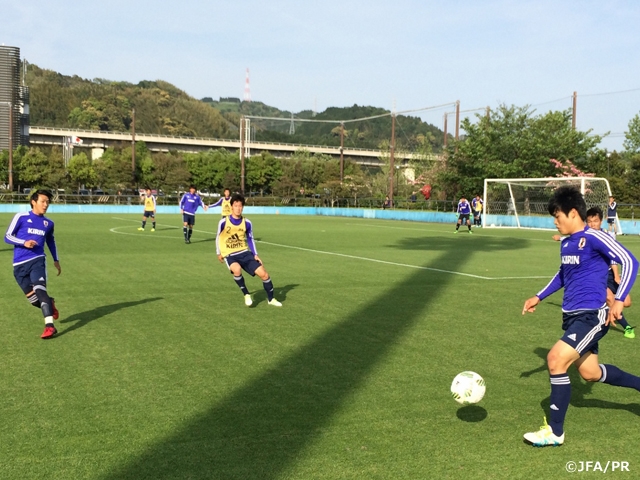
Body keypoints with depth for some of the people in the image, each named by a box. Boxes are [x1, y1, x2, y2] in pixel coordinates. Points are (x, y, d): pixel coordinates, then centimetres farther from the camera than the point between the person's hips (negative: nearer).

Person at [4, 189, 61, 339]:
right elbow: (7, 237, 0)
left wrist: (56, 260, 30)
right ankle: (49, 304, 36)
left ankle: (49, 326, -30)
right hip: (19, 264, 0)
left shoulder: (48, 223, 11)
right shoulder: (21, 217, -1)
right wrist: (24, 242, -16)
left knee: (40, 290, -24)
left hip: (37, 260, 0)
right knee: (33, 299, 1)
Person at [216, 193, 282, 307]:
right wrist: (219, 253, 11)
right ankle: (246, 295, -13)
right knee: (237, 269, -37)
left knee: (263, 274, -6)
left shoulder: (247, 223, -4)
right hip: (230, 255, -3)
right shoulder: (223, 222, -12)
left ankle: (271, 299, 17)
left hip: (245, 253, 3)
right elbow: (218, 237, 5)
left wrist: (255, 254, 1)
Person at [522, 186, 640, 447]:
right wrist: (538, 297, 24)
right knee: (590, 373, 16)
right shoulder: (566, 243, 10)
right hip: (572, 316, 9)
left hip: (591, 316, -9)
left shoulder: (594, 238, -15)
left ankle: (554, 431, -6)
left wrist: (619, 300, -29)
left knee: (556, 359, -18)